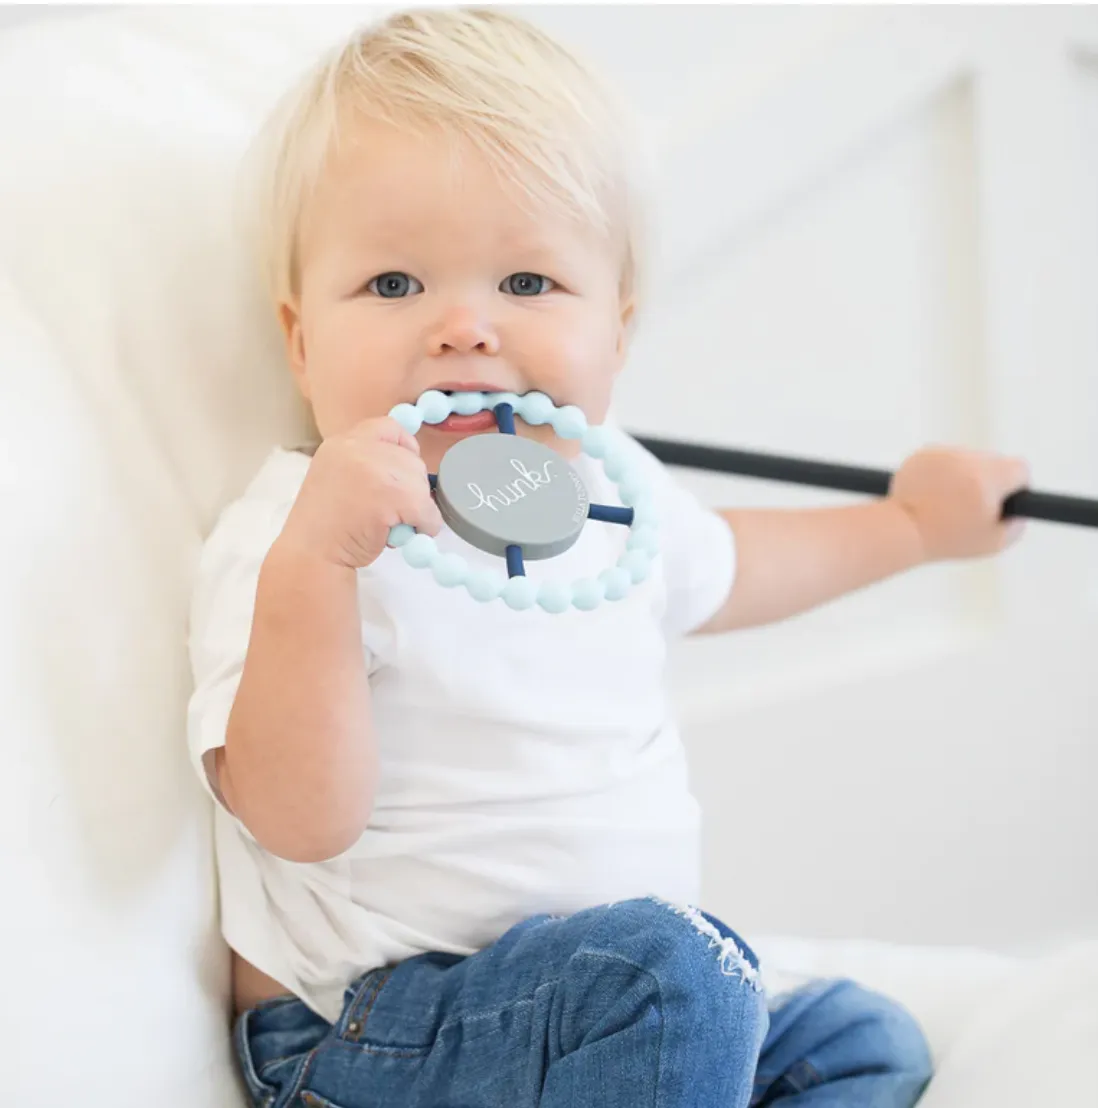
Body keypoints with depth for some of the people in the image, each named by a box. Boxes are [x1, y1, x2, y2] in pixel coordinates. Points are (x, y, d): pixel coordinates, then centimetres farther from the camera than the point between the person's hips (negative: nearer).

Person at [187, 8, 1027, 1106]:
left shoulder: (605, 487, 5)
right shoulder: (292, 543, -19)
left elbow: (714, 570, 30)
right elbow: (302, 820, -31)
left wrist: (911, 520, 40)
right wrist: (315, 558, -43)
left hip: (620, 996, 8)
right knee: (656, 970, -31)